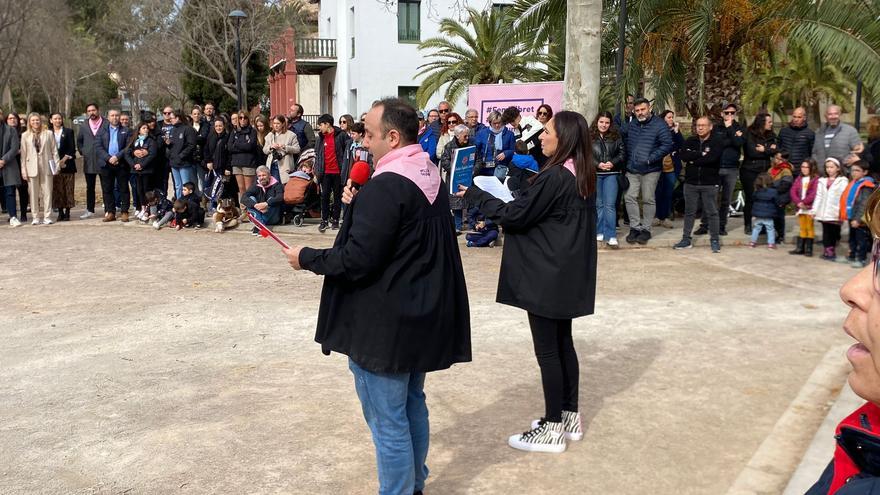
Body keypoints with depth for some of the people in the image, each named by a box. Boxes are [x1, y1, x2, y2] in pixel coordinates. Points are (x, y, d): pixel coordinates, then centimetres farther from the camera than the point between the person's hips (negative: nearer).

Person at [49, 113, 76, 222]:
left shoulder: (68, 131, 6)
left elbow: (72, 149, 0)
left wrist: (63, 160, -9)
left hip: (67, 164, -1)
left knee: (68, 189, -3)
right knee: (57, 189, 0)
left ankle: (67, 213, 1)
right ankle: (60, 212, 6)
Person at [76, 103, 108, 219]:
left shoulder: (106, 124, -2)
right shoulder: (83, 126, 10)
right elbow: (79, 140, 22)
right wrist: (82, 152, 11)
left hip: (103, 160, -4)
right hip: (89, 162, 4)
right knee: (89, 187, 8)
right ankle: (90, 210, 15)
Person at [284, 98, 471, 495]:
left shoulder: (385, 187, -22)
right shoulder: (430, 178, 7)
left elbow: (356, 261, -24)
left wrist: (306, 258, -9)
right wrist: (360, 205, 9)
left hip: (385, 324, -10)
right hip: (421, 316, 10)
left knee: (387, 421, 3)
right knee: (412, 405, 21)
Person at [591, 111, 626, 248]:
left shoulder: (616, 136, 7)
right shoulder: (589, 137, 0)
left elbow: (622, 153, 6)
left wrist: (613, 162, -10)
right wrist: (598, 164, -16)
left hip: (611, 174, 0)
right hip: (595, 174, 0)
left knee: (610, 205, -6)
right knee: (598, 204, 10)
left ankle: (611, 236, -6)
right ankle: (599, 232, 21)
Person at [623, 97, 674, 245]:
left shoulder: (659, 125, -7)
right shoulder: (631, 125, 10)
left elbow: (667, 145, -14)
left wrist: (651, 158, -18)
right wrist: (627, 160, 5)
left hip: (650, 170, -4)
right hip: (632, 169, 5)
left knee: (648, 199, 3)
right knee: (630, 197, 0)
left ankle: (646, 229, 12)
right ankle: (635, 227, 9)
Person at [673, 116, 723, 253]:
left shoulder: (717, 140, -4)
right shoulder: (690, 141, 9)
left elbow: (712, 158, -20)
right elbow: (683, 155, -9)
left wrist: (693, 160, -9)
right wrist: (701, 154, -15)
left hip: (709, 183, -3)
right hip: (691, 182, 4)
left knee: (712, 213, 3)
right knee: (689, 212, 9)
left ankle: (715, 240, 11)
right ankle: (686, 239, 16)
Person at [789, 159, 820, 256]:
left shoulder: (816, 179, -9)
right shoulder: (799, 179, 12)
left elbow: (814, 193, -18)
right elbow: (793, 191, 4)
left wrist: (804, 202, -16)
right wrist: (798, 202, -10)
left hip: (810, 207, -6)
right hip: (801, 207, 6)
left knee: (809, 228, 1)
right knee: (802, 228, 13)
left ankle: (808, 249, 5)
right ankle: (800, 248, 17)